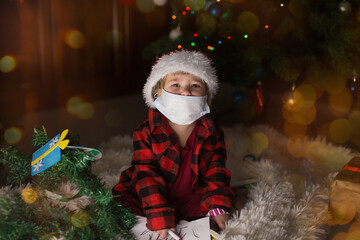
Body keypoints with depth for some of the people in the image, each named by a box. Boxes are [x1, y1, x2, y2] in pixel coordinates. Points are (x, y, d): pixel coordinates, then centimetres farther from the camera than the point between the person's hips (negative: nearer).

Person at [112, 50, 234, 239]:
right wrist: (160, 218, -27)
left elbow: (216, 172, -1)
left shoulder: (213, 134, -3)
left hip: (192, 201, 3)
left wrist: (217, 207, -17)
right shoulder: (146, 132, -12)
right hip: (151, 200, -3)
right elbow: (146, 175, -19)